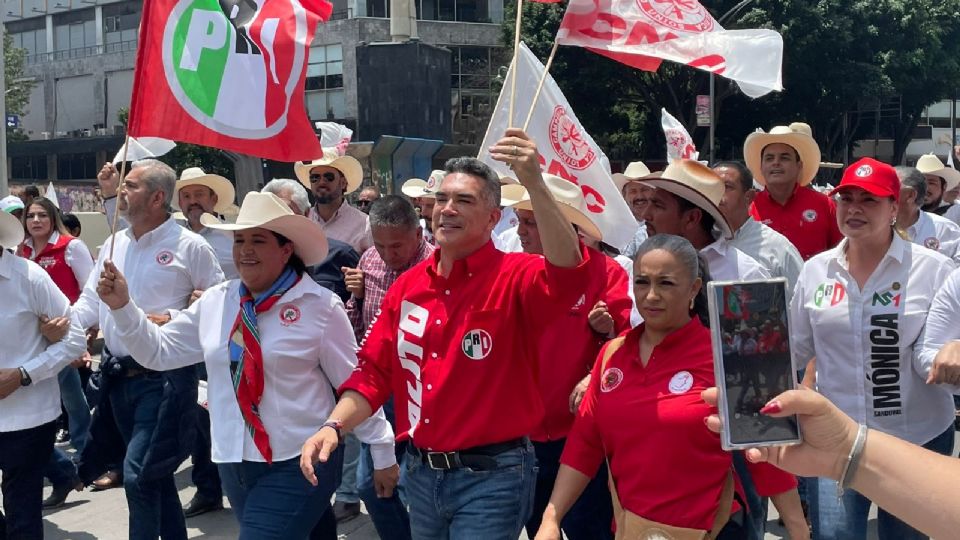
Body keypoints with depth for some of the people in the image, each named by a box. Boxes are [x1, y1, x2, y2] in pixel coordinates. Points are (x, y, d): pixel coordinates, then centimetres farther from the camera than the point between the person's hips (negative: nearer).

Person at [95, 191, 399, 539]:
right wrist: (122, 306, -3)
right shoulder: (214, 303, 6)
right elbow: (159, 351, 12)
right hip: (234, 461, 5)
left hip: (298, 464, -5)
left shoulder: (319, 305, -7)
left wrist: (382, 454, 1)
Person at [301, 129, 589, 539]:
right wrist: (334, 425, -6)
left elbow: (566, 273, -34)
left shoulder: (514, 278, -12)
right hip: (421, 473, 6)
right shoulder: (408, 286, 5)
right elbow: (375, 371, 9)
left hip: (490, 478, -6)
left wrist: (534, 184, -44)